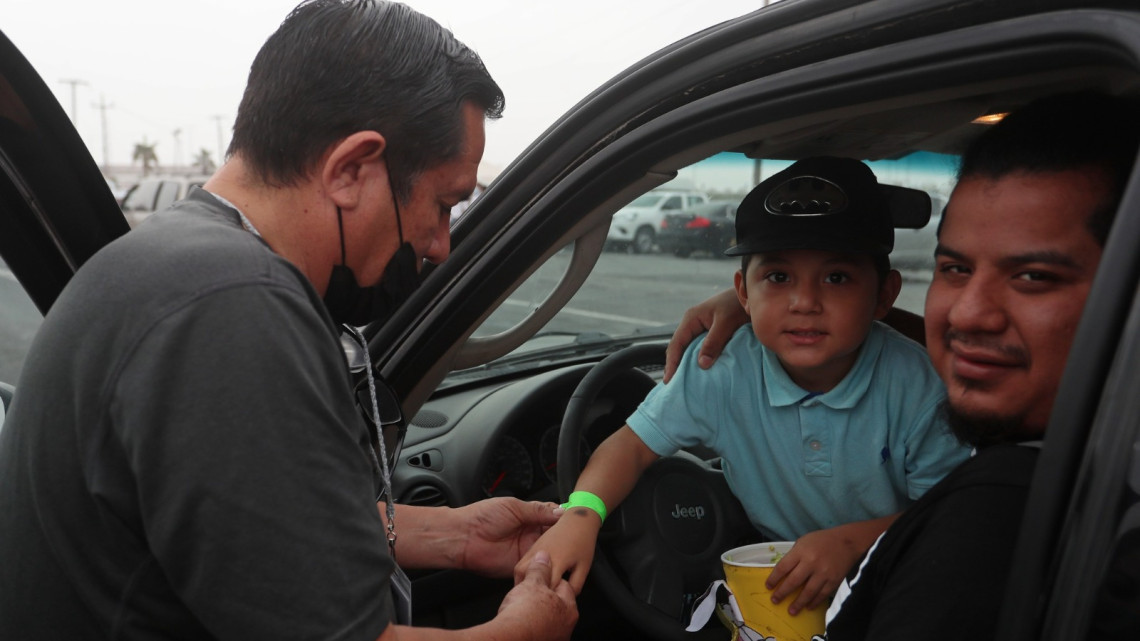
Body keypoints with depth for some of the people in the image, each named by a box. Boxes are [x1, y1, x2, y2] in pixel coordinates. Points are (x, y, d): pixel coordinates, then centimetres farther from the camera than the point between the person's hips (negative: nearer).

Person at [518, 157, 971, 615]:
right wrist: (582, 514, -28)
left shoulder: (917, 385, -19)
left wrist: (854, 540, -25)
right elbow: (635, 443, -10)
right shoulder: (722, 369, -15)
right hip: (763, 576, 3)